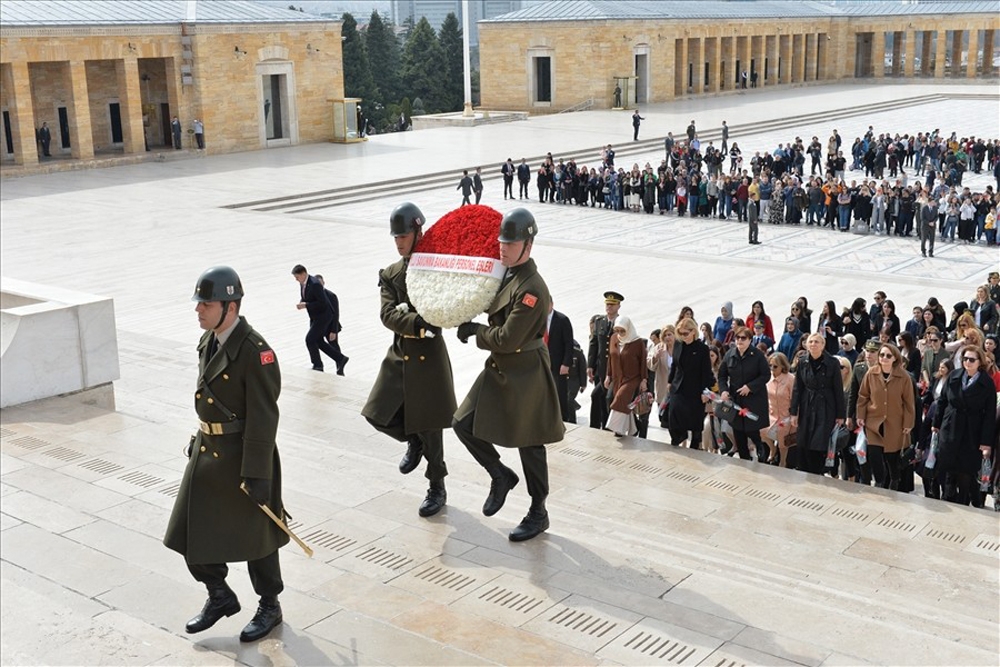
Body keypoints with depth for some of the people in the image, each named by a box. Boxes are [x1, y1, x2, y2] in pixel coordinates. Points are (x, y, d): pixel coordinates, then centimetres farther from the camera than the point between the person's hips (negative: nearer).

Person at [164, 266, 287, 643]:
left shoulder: (255, 351, -22)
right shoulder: (209, 340, 4)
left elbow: (263, 418, -22)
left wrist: (257, 475, -22)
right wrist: (200, 439, 20)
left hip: (243, 455, -8)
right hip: (207, 452, 8)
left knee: (253, 534, 8)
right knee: (192, 529, 10)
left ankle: (270, 607, 28)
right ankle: (220, 596, 31)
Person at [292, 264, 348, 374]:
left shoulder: (315, 284, -26)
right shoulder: (302, 283, 2)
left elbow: (322, 303, -26)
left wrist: (305, 305, -25)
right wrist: (301, 302, -5)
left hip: (323, 315, -10)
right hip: (314, 316, 10)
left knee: (310, 339, -9)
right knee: (318, 341, 12)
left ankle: (317, 366, 6)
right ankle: (340, 358, 21)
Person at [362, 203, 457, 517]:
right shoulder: (389, 274, 5)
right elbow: (388, 315, -9)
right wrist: (418, 323, -27)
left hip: (430, 355, -4)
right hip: (399, 355, 4)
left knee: (429, 426, 3)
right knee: (379, 415, -3)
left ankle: (437, 488, 21)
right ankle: (414, 442, 28)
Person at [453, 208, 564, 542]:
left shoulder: (532, 288, -23)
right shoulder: (504, 274, 5)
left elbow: (506, 339, -24)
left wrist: (474, 331, -11)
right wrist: (472, 327, -1)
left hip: (525, 375, -9)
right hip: (498, 368, 9)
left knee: (529, 444, 4)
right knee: (464, 424, 5)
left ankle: (538, 514, 21)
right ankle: (501, 476, 25)